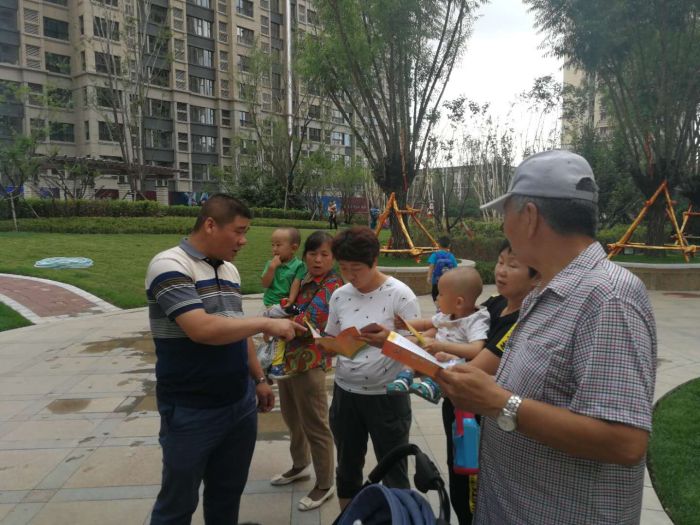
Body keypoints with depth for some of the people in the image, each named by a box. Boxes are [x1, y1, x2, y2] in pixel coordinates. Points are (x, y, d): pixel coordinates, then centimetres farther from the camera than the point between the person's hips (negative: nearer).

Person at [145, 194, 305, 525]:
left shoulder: (230, 271, 8)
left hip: (241, 404, 7)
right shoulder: (170, 266, -17)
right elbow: (202, 329, -29)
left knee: (228, 493, 21)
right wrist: (266, 323, -20)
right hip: (191, 412, -7)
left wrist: (258, 380, 16)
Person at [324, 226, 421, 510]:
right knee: (347, 468, 21)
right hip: (345, 393, 5)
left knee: (394, 473, 12)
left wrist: (389, 340, -32)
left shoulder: (399, 294, -14)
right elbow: (332, 342, 8)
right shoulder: (339, 295, 1)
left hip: (387, 395, -4)